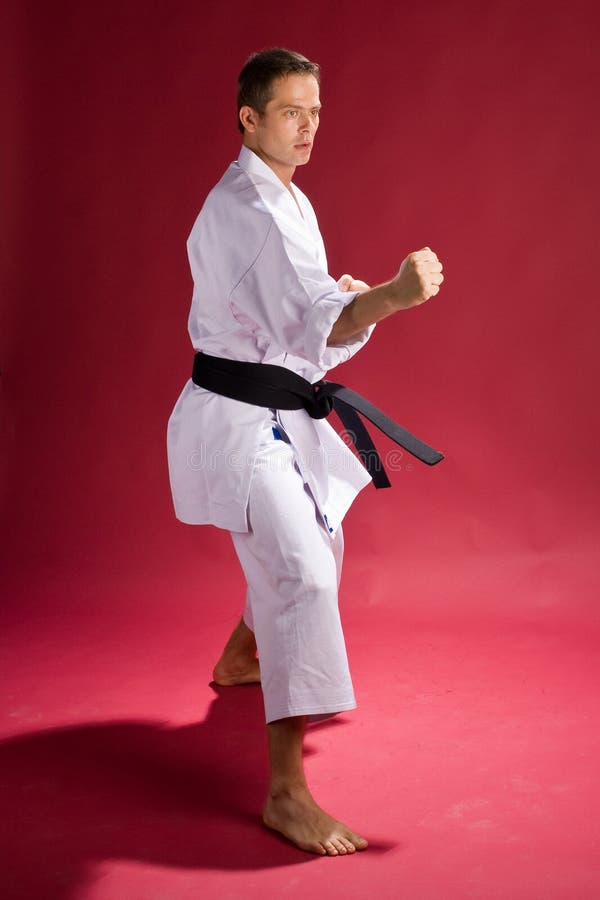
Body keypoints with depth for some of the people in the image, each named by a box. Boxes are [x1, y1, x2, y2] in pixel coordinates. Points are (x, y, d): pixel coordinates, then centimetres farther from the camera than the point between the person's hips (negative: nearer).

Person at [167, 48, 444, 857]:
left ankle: (241, 659, 53)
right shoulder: (246, 209, -21)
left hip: (277, 412, 11)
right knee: (303, 575, -22)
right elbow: (312, 321, -35)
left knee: (315, 542, 26)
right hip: (233, 419, -10)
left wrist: (338, 297, 3)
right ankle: (287, 793, -20)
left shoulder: (289, 202, 12)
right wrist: (389, 296, -52)